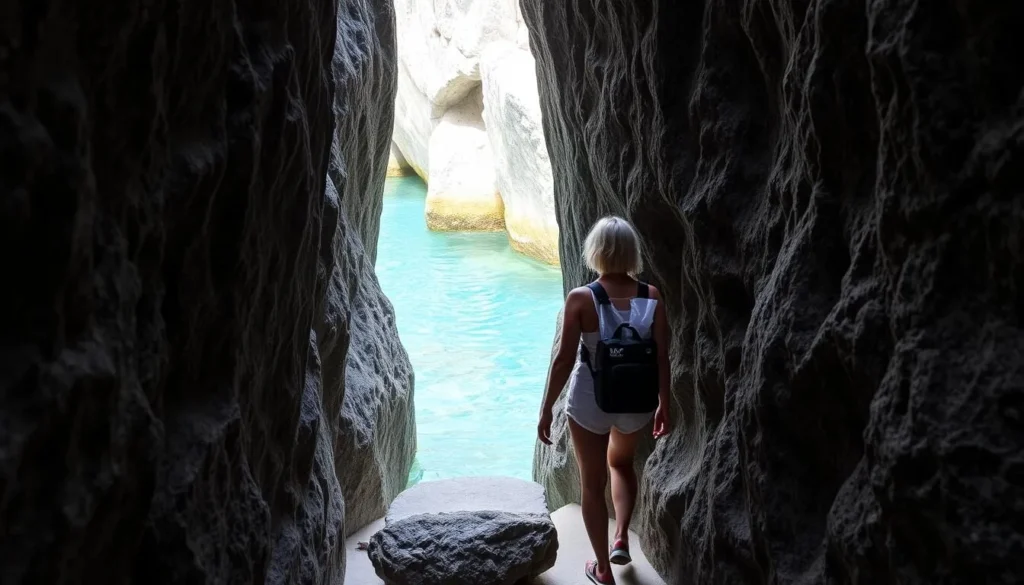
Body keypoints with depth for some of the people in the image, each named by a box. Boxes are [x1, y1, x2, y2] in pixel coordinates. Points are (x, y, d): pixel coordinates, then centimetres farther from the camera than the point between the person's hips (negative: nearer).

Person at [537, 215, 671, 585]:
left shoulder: (580, 298, -18)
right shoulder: (651, 297, -10)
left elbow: (564, 360, -15)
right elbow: (662, 358, -6)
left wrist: (547, 409, -4)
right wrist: (664, 405, 8)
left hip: (589, 402, -3)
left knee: (592, 483, 16)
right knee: (621, 463, 33)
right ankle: (622, 538, 24)